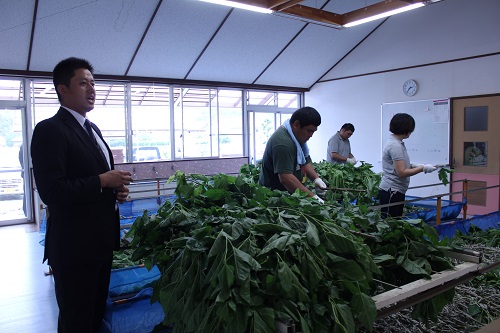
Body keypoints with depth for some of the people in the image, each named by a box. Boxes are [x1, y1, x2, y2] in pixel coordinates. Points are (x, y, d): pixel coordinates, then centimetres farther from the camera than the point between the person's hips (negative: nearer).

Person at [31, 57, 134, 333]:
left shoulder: (92, 129, 13)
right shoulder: (50, 130, -14)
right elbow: (50, 191, -23)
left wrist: (116, 189, 3)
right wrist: (102, 181, -19)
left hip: (101, 241, 8)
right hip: (74, 246, -8)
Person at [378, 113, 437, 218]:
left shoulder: (396, 143, 12)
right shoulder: (395, 146, -18)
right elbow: (402, 172, -20)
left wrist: (415, 166, 7)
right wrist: (423, 168, -11)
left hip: (396, 191, 10)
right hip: (392, 191, -10)